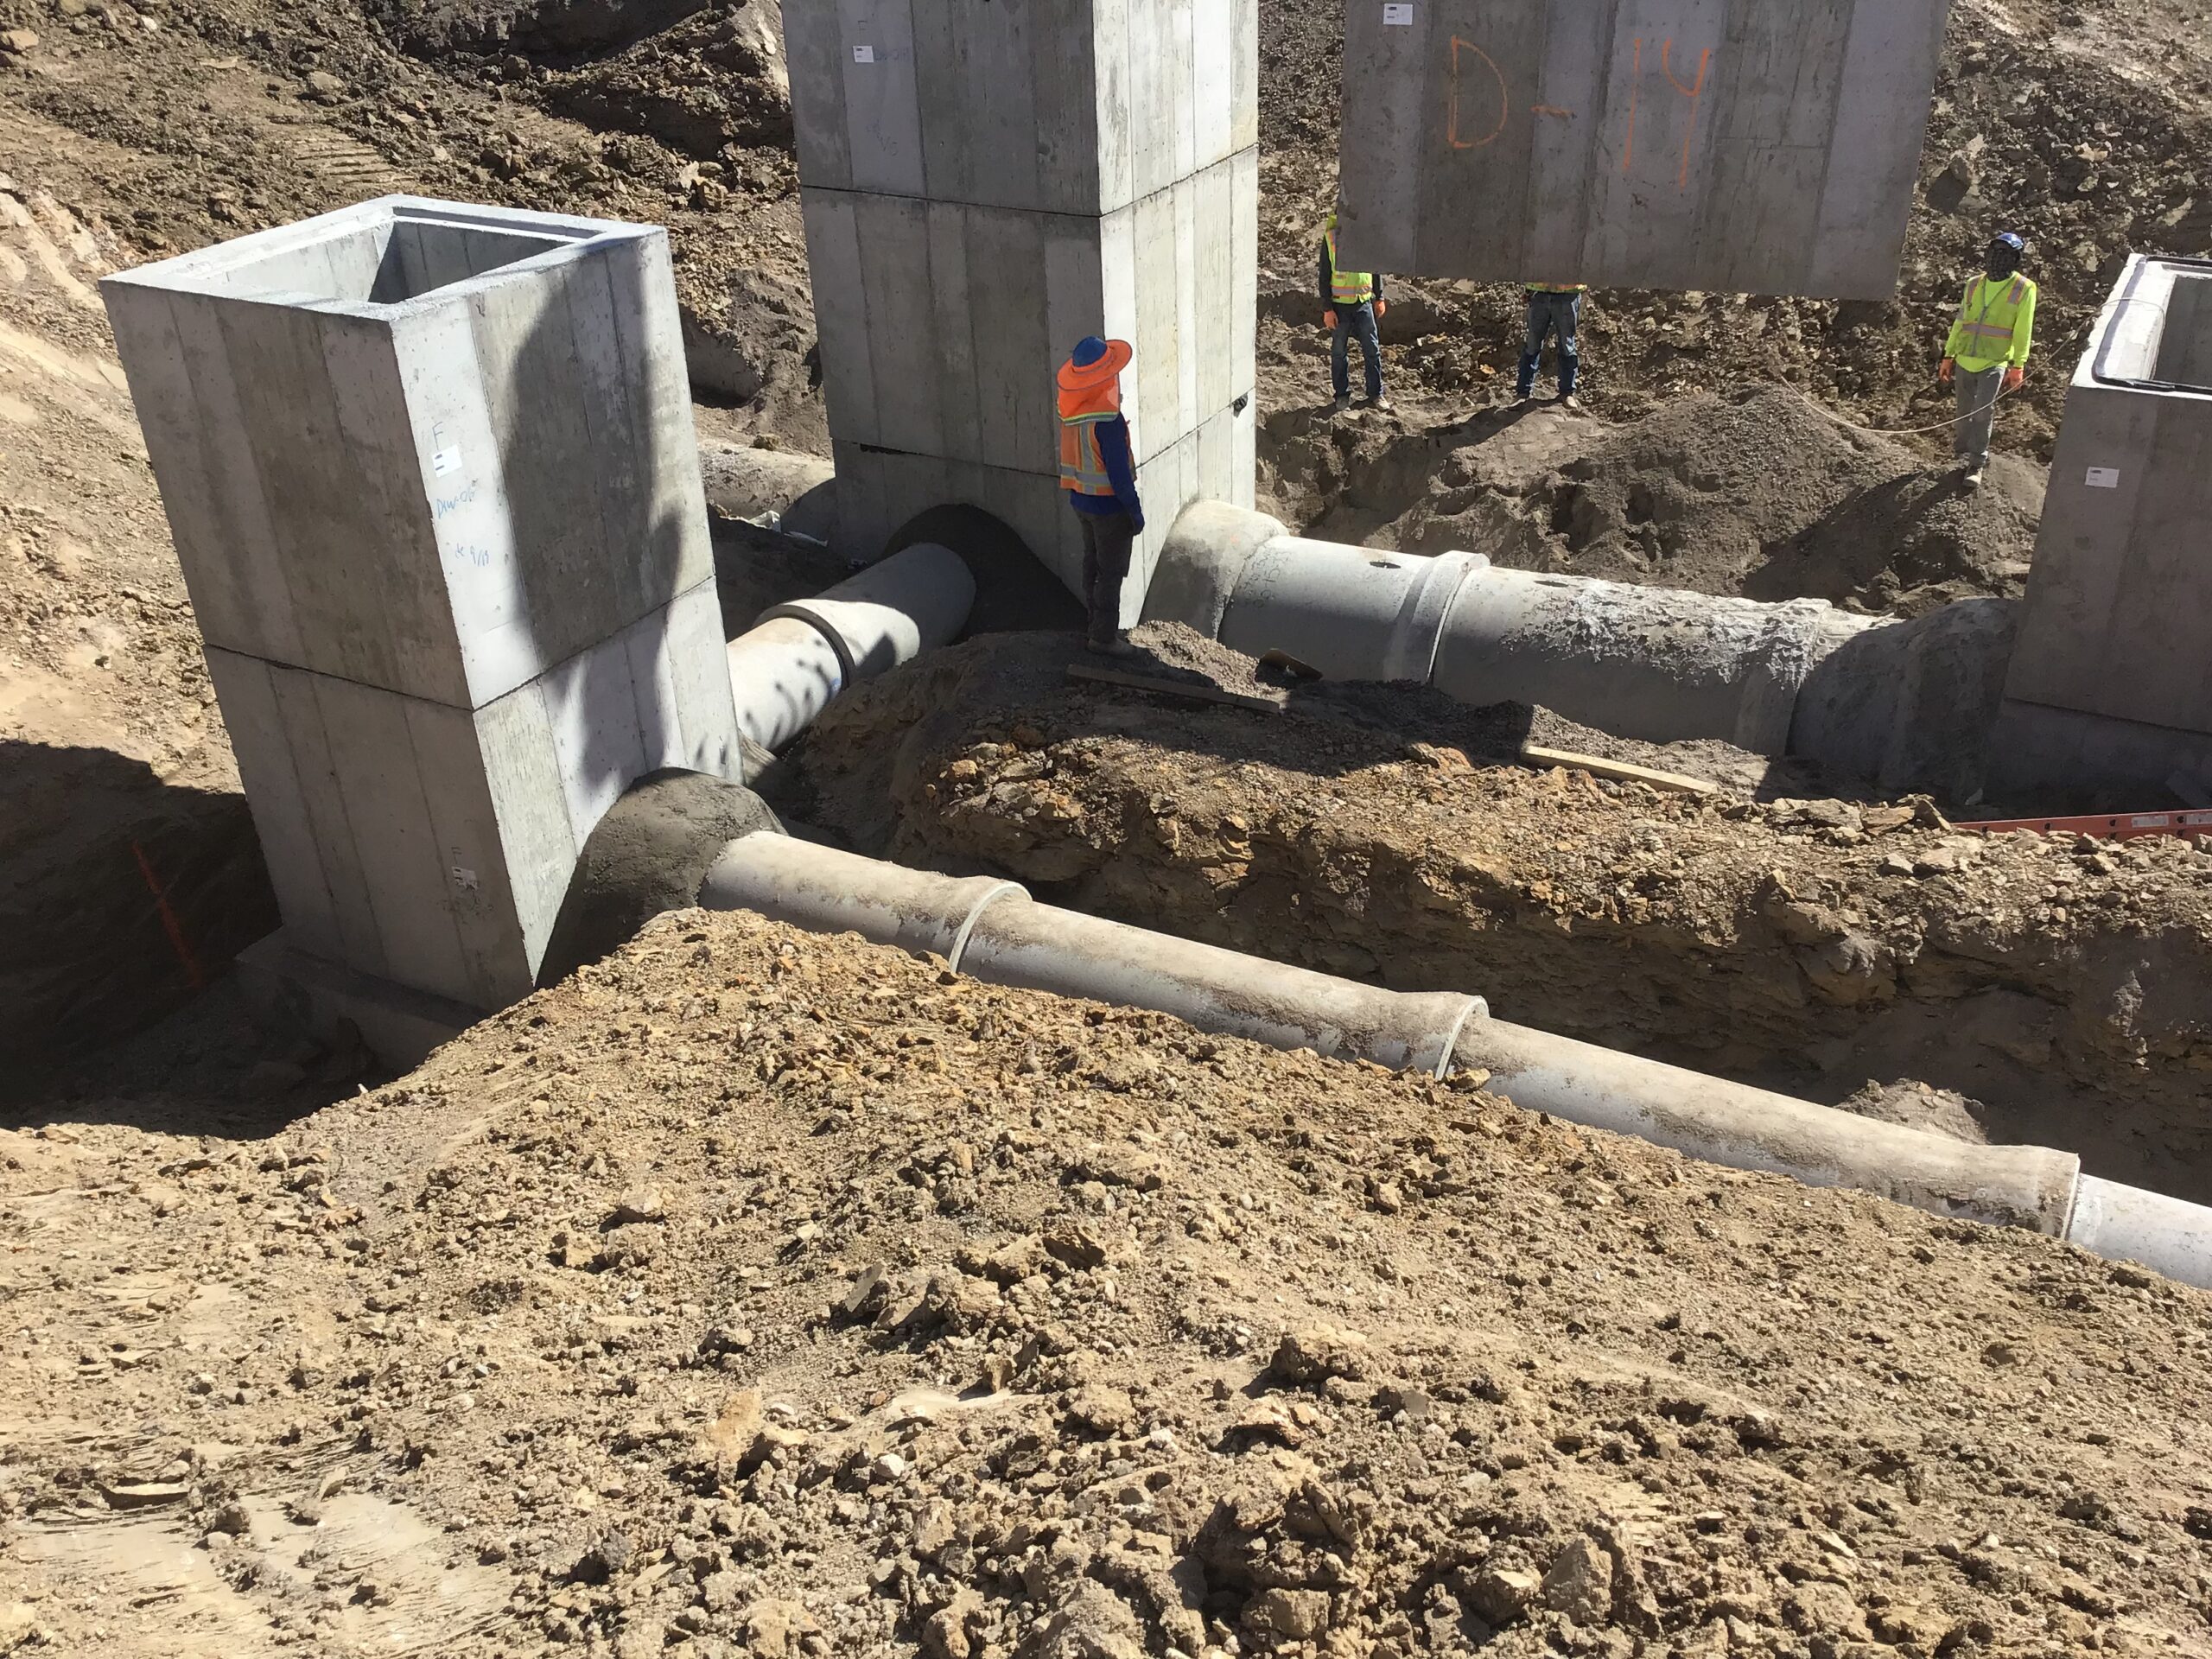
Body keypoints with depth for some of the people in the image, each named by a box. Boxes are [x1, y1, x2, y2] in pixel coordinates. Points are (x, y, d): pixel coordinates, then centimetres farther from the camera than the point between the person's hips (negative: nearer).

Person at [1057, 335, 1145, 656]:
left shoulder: (1069, 408, -3)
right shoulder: (1107, 419, -27)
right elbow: (1118, 471, -22)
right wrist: (1136, 511, -14)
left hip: (1080, 500, 8)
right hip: (1109, 506, -8)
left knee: (1093, 564, 19)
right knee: (1111, 572, 4)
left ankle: (1098, 626, 31)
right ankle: (1104, 636, 12)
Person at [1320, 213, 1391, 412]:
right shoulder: (1331, 238, -7)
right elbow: (1324, 276, -6)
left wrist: (1379, 298, 11)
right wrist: (1327, 309, -9)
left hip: (1364, 302, 3)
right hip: (1340, 305, -3)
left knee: (1372, 350, 3)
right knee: (1339, 351, 7)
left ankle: (1376, 395, 12)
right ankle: (1342, 395, 19)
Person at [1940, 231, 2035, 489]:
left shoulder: (2024, 289, -2)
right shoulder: (1975, 285, 11)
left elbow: (2023, 331, -4)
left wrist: (2018, 366, -8)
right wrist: (1949, 356, 14)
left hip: (1995, 363, -4)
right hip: (1965, 361, 4)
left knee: (1982, 412, -12)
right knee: (1964, 412, 10)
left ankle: (1976, 465, -4)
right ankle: (1962, 451, 28)